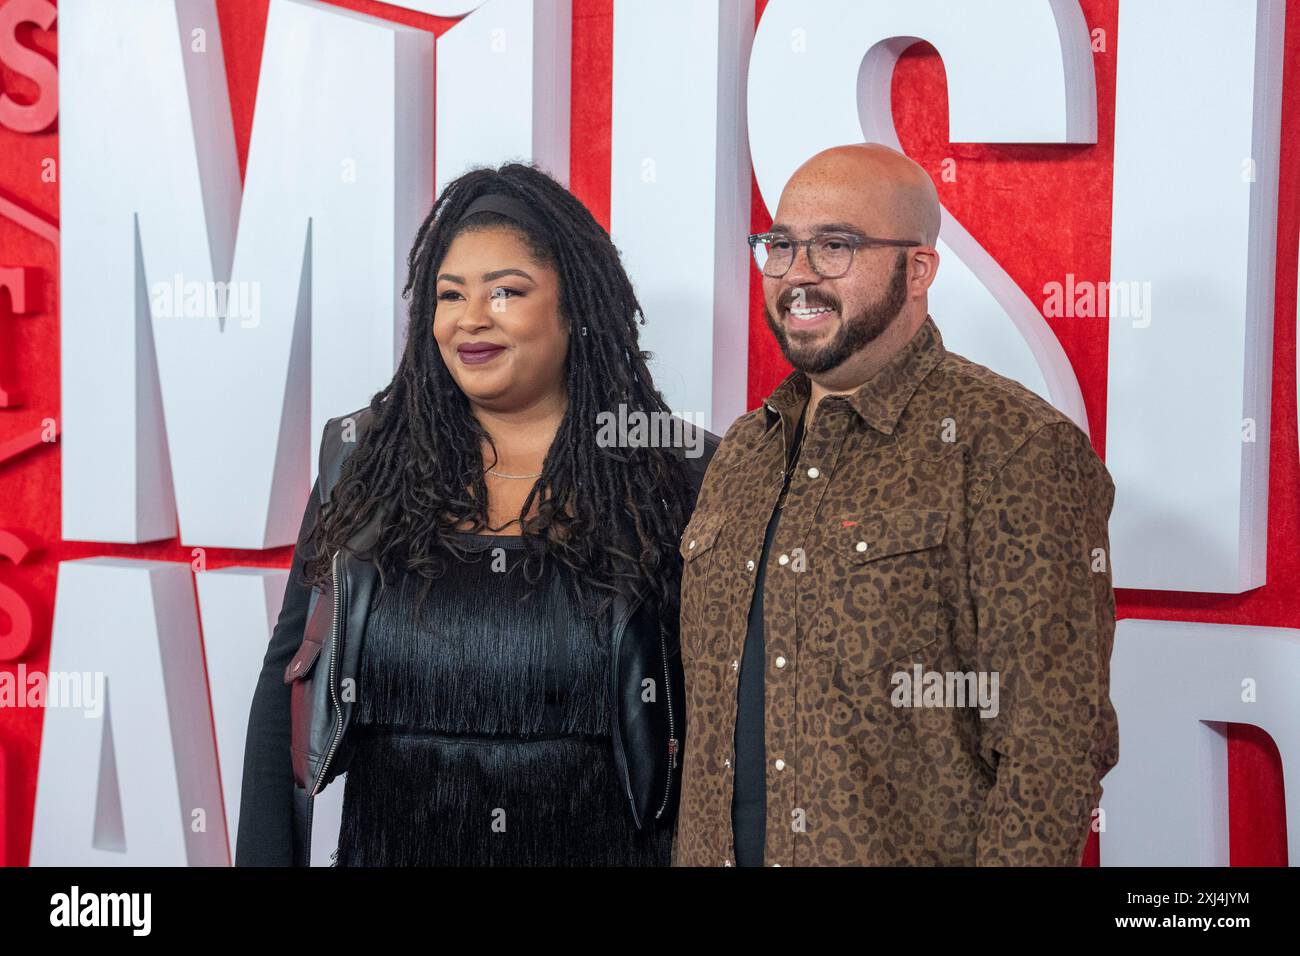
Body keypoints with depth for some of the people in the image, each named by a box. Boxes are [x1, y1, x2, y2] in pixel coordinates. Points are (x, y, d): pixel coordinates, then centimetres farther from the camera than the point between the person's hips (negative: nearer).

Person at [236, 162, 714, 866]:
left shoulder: (674, 475, -6)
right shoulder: (361, 460, 0)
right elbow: (287, 684, 2)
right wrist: (263, 857, -3)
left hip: (603, 847, -1)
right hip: (387, 845, 2)